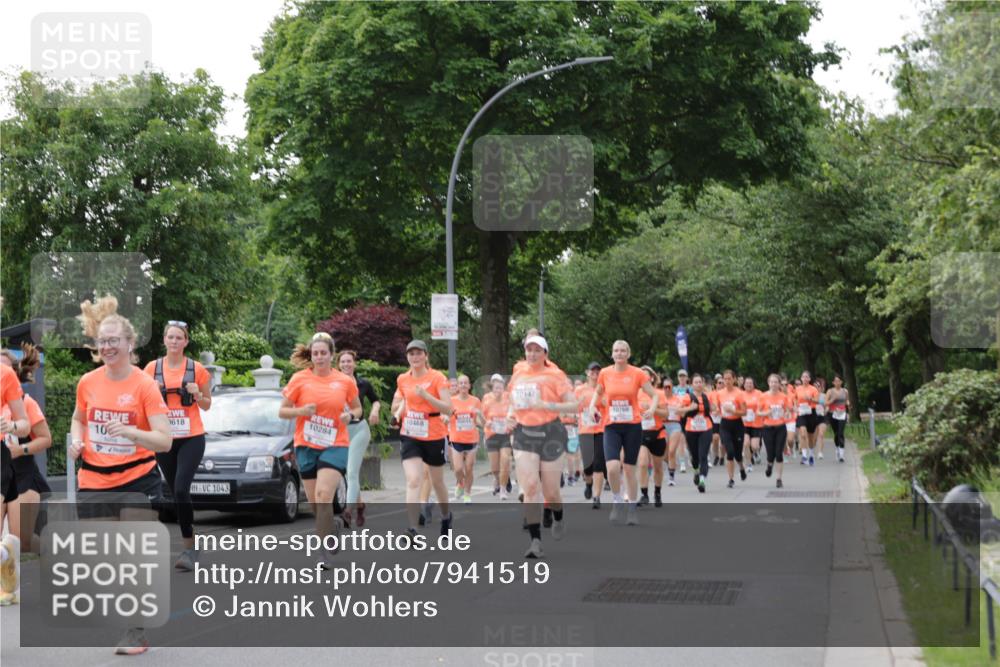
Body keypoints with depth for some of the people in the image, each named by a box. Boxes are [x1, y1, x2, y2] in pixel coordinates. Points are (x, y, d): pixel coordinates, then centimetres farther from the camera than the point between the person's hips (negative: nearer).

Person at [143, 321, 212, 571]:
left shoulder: (197, 369, -1)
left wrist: (198, 395, -12)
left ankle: (188, 548, -12)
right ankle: (190, 545, 21)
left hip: (191, 438, -3)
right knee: (175, 491, 9)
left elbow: (206, 405, 9)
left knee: (181, 489, -18)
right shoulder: (151, 368, 4)